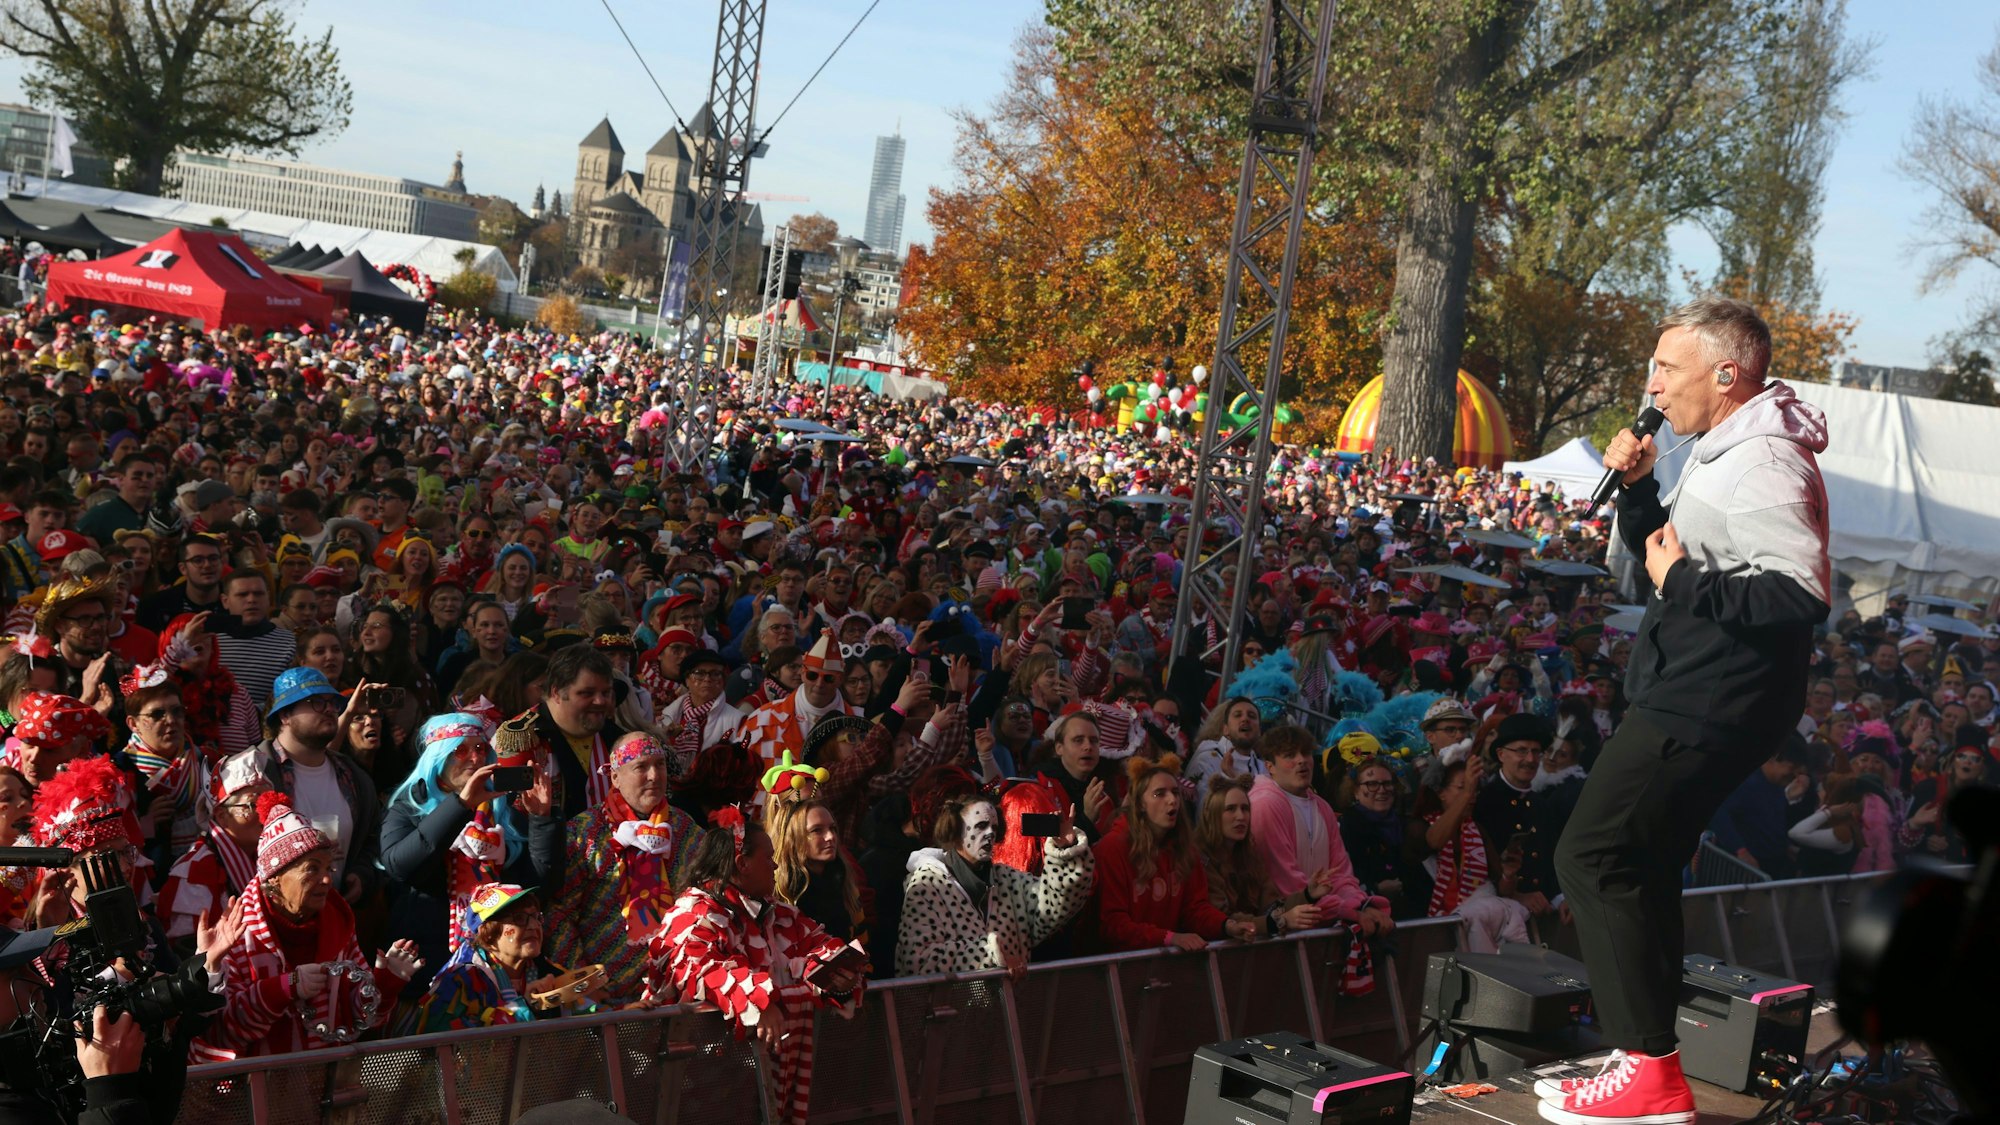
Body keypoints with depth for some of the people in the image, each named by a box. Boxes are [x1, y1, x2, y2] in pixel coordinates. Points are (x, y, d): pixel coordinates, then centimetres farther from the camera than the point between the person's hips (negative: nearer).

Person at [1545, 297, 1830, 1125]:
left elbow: (1802, 596, -29)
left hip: (1706, 707, -11)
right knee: (1636, 867, 17)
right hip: (1689, 694, 11)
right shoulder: (1724, 452, 15)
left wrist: (1684, 582, -21)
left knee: (1595, 857, -11)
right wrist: (1637, 487, 9)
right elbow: (1667, 555, 25)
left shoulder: (1763, 462, -19)